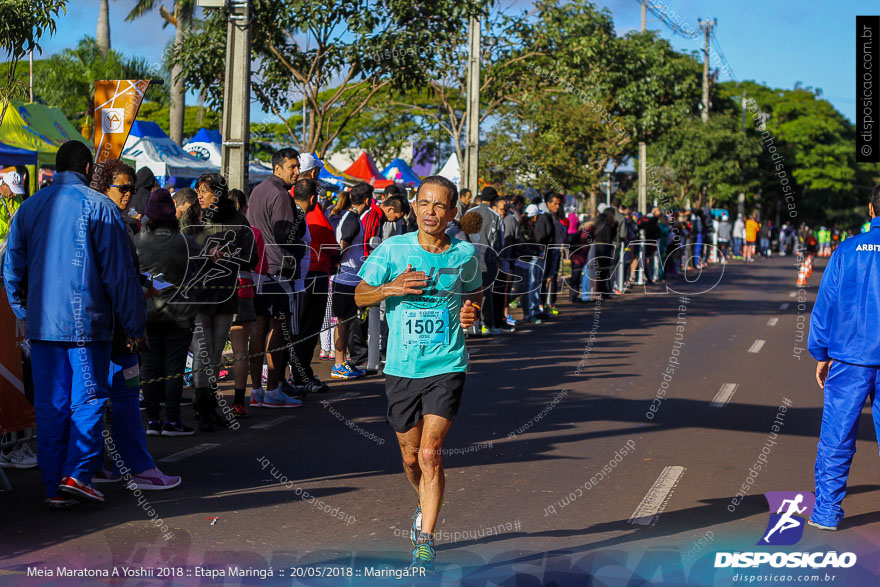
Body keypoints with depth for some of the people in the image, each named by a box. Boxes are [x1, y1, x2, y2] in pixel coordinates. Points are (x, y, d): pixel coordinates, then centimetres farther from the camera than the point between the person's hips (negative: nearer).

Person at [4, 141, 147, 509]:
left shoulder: (28, 208, 10)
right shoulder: (99, 207, -4)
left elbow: (12, 271, 14)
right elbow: (120, 273, -5)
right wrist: (135, 326, 1)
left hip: (41, 324, 4)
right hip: (86, 323, -4)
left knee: (50, 404, 8)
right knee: (89, 397, 4)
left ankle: (54, 486, 10)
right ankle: (77, 473, -6)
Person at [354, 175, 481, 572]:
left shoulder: (465, 254, 1)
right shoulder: (393, 249, -2)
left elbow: (474, 293, 19)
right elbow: (359, 296, 2)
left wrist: (472, 311, -3)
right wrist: (390, 288, -17)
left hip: (446, 366, -1)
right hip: (401, 368, 1)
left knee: (430, 453, -13)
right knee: (411, 457, 13)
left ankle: (425, 541, -1)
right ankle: (425, 505, 45)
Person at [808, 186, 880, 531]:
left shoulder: (847, 250, -1)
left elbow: (825, 305, 1)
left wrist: (820, 355, 10)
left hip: (849, 359, 0)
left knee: (836, 438, 5)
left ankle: (826, 512, 8)